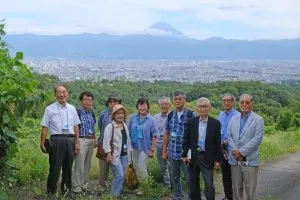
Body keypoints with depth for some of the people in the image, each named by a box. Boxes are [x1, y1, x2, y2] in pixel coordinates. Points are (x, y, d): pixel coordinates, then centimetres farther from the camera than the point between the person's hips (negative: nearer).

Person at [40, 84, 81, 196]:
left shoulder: (72, 109, 12)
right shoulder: (50, 109, 1)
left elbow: (76, 127, 12)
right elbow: (45, 128, -2)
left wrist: (77, 142, 8)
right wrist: (42, 143, -6)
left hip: (70, 140, 4)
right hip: (56, 140, -4)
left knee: (68, 166, 11)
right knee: (55, 166, -3)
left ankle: (66, 190, 23)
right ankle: (51, 191, 8)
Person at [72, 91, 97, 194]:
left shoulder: (92, 113, 14)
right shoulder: (77, 112, -8)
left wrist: (94, 138, 17)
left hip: (91, 141, 7)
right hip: (81, 140, -7)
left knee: (87, 165, 11)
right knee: (79, 165, -7)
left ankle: (84, 185, 19)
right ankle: (76, 187, 0)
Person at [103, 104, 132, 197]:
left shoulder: (125, 126, 13)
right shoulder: (110, 126, -9)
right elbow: (106, 141, -15)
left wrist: (129, 151, 16)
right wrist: (109, 154, -20)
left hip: (124, 155, 7)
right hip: (115, 155, -7)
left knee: (122, 175, 8)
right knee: (119, 175, -12)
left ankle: (117, 193, 19)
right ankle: (114, 194, 1)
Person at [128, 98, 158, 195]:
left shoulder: (151, 120, -11)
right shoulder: (133, 118, 0)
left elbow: (154, 136, -9)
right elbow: (129, 132, 7)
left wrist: (152, 149, -11)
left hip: (145, 148, -5)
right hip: (134, 147, 5)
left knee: (141, 168, -6)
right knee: (136, 168, 14)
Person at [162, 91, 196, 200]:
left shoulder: (191, 115, -6)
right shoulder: (170, 115, 8)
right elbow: (166, 134, 13)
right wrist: (164, 151, 10)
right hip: (173, 152, 4)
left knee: (189, 178, 2)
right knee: (175, 177, 14)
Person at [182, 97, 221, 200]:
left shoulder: (215, 123, -2)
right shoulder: (191, 122, 3)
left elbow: (218, 143, -1)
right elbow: (186, 140, 5)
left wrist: (217, 159, -4)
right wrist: (184, 155, -2)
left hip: (207, 158, -2)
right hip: (193, 157, 3)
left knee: (209, 185, -4)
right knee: (193, 184, 14)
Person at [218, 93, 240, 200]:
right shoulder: (220, 115, 10)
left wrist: (225, 143, -17)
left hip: (232, 149, -6)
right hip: (222, 149, 6)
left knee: (233, 175, 1)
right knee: (225, 174, 13)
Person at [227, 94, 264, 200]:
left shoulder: (258, 120, -1)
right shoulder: (233, 119, 12)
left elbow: (257, 139, -10)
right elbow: (229, 136, 6)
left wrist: (241, 152, -14)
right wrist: (235, 151, -10)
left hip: (250, 160, -4)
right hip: (235, 159, 4)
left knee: (250, 190, 0)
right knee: (236, 188, 11)